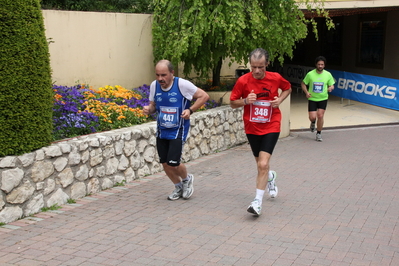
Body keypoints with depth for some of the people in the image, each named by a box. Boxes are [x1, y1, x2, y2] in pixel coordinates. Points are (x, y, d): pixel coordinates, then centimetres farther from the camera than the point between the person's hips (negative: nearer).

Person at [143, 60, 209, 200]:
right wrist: (148, 109, -13)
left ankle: (187, 179, 24)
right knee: (165, 163, 8)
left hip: (178, 131, -5)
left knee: (173, 163, -11)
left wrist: (190, 110, -21)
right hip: (161, 131, 5)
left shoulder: (182, 84, -18)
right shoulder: (154, 85, -4)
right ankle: (178, 186, 35)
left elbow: (204, 96, -9)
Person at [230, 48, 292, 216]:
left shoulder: (276, 78, -9)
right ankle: (271, 177, 53)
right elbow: (232, 103, -2)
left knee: (263, 164, -16)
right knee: (261, 164, 16)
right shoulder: (243, 81, -11)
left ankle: (258, 202, -6)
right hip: (252, 128, 2)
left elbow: (287, 88, 13)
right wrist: (246, 101, -22)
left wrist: (280, 99, -7)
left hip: (271, 127, -2)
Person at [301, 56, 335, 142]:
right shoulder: (310, 74, -7)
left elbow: (332, 85, 8)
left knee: (320, 116, -7)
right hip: (312, 99, -1)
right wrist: (306, 92, -13)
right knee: (312, 117, -7)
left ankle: (318, 134, 11)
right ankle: (313, 122, 33)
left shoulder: (328, 74, -2)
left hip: (323, 99, 1)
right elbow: (303, 84, 3)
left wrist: (330, 88, -17)